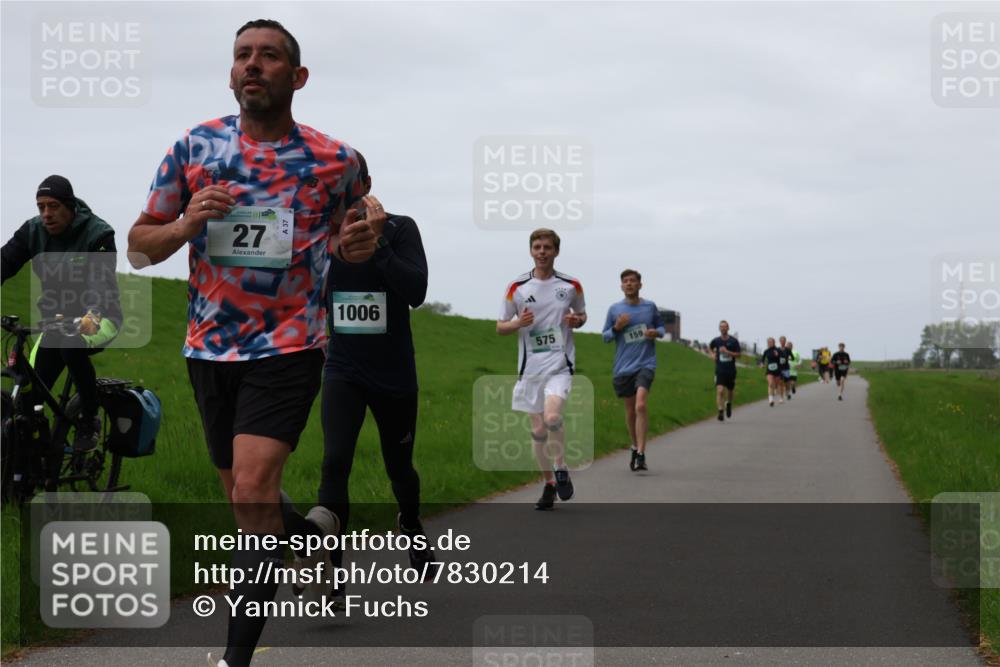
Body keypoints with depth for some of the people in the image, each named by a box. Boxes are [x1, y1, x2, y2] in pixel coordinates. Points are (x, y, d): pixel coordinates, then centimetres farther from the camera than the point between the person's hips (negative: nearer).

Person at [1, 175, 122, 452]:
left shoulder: (97, 234, -18)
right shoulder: (33, 231, -5)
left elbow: (102, 280, -32)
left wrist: (93, 314, -53)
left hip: (98, 319, -4)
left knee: (73, 346, -36)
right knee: (29, 396, -8)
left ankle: (90, 420, -16)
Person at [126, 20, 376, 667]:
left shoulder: (335, 159, -2)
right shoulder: (194, 146, 1)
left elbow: (347, 235, 17)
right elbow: (139, 247, 5)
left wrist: (358, 244, -8)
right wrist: (186, 224, -16)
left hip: (288, 346, -4)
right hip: (210, 347, 4)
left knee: (252, 493, -19)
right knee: (245, 499, 16)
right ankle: (313, 527, 49)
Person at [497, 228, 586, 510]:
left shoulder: (571, 285, 2)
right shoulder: (517, 288, 2)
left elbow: (581, 315, 19)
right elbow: (500, 327, 7)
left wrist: (577, 320, -5)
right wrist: (518, 323, -14)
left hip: (560, 364, -2)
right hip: (530, 367, 2)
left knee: (552, 416, -24)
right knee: (538, 429, 5)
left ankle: (561, 469, -2)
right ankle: (549, 484, 22)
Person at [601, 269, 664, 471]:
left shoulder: (650, 307, 4)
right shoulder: (614, 309, 4)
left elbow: (661, 327, 17)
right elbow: (605, 337, 10)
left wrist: (657, 332, -6)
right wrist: (616, 327, -11)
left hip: (645, 364, -2)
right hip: (623, 367, 2)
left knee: (641, 405, -20)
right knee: (630, 409, 11)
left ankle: (641, 454, -21)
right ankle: (635, 447, 33)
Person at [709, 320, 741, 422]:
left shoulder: (733, 341, -4)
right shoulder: (716, 340, -1)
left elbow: (738, 355, -6)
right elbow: (710, 347, 21)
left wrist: (727, 352, -19)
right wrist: (713, 354, 2)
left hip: (731, 371, 1)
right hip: (720, 370, -1)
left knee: (729, 391, 16)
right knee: (720, 391, -17)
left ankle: (728, 404, 46)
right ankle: (721, 411, -20)